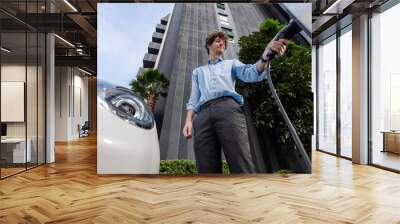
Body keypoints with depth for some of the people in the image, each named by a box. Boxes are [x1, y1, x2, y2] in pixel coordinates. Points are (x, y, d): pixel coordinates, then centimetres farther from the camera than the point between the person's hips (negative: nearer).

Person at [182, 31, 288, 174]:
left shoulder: (232, 63, 30)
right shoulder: (198, 71, 37)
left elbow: (249, 73, 7)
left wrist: (266, 55, -15)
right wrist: (188, 120, 4)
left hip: (228, 108, -2)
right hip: (203, 115, 2)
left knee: (242, 167, -19)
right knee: (207, 170, -11)